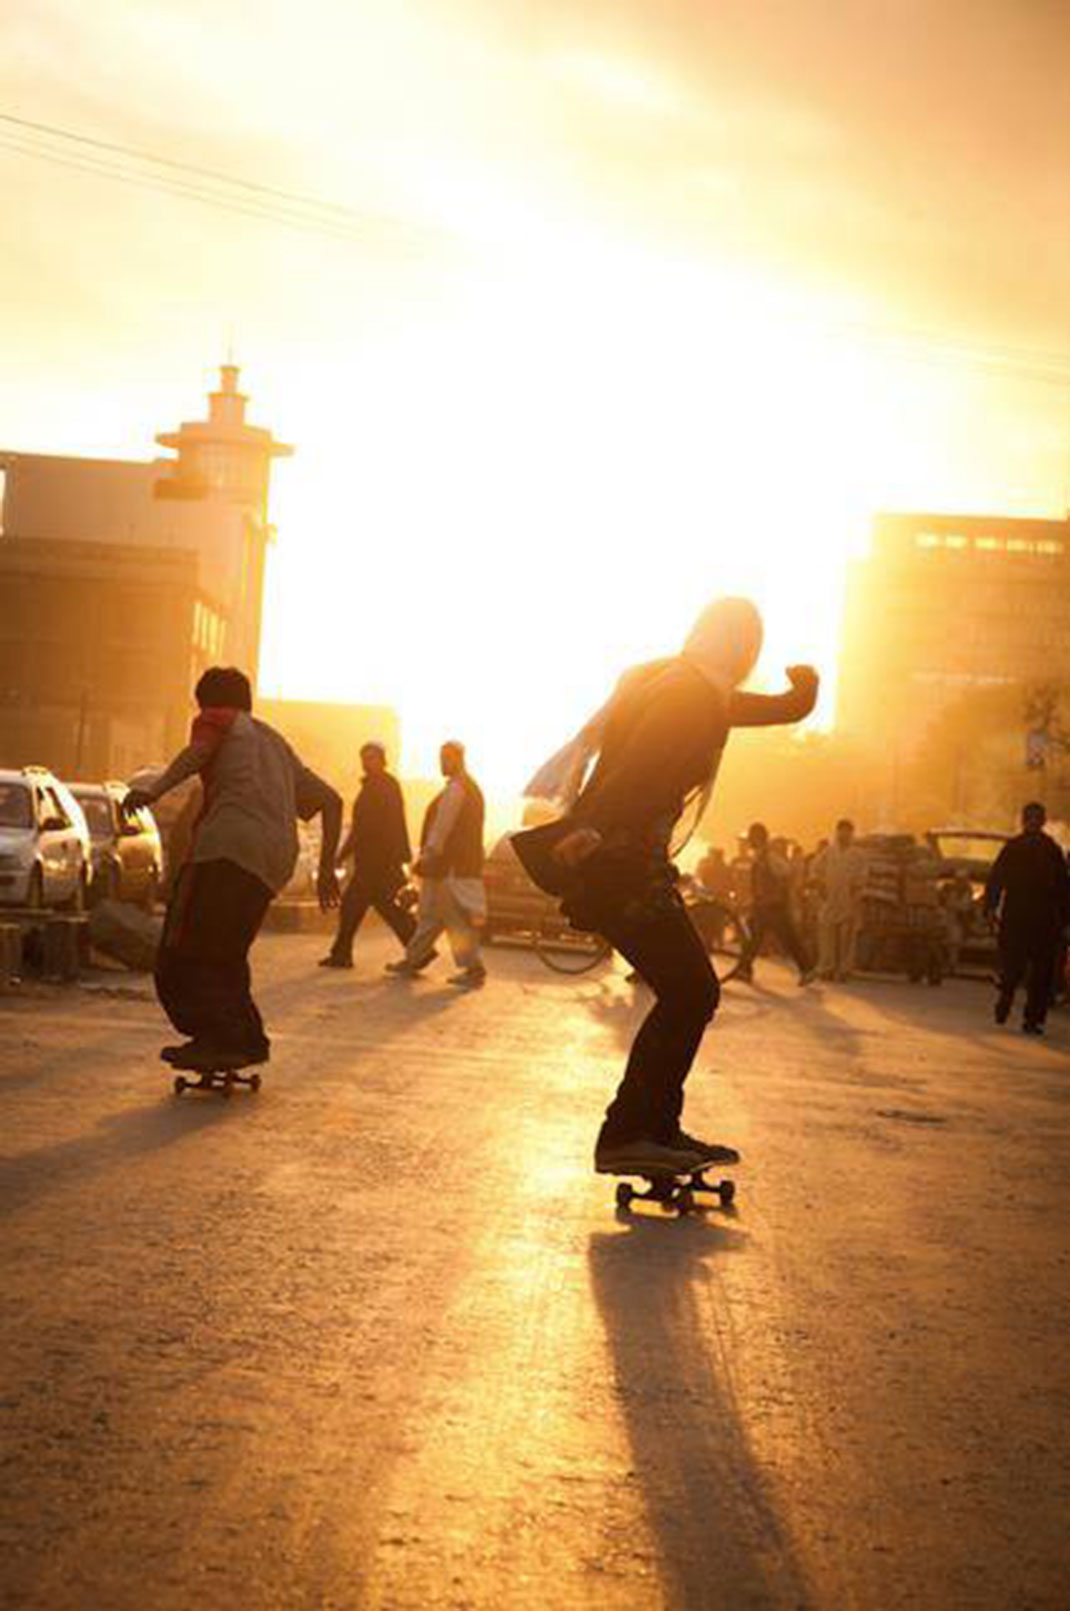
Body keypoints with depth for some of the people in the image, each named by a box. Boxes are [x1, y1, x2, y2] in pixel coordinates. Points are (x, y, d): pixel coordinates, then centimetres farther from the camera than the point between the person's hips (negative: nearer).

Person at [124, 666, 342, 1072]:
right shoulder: (275, 742, 35)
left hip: (230, 845, -7)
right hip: (276, 860, 7)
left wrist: (154, 789, -23)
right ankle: (246, 1040, 15)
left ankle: (216, 1037, -23)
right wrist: (326, 868, 36)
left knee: (183, 955, -9)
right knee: (225, 955, 20)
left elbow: (197, 752, -8)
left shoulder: (215, 721, 17)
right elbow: (330, 800, 33)